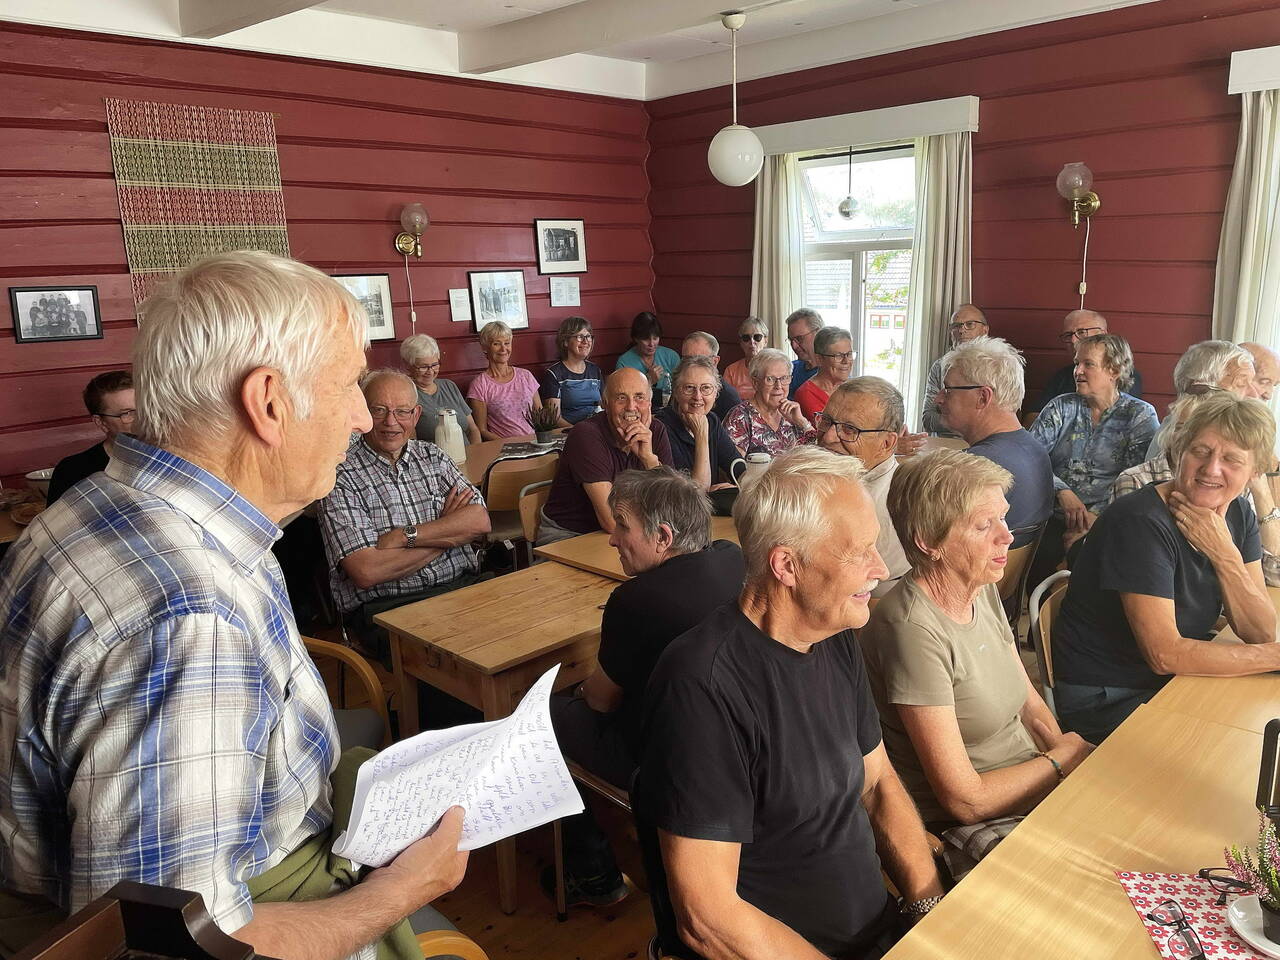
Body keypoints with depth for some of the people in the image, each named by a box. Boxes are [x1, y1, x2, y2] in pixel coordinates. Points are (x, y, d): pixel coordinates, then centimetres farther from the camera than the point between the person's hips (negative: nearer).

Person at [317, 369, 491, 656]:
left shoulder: (432, 457, 14)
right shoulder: (341, 476, -3)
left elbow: (480, 522, 1)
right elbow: (366, 572, -14)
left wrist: (404, 535, -11)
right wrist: (448, 531, -5)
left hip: (462, 588, 6)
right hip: (384, 608, -5)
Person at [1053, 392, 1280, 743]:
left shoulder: (1238, 517, 2)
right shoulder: (1140, 522, -23)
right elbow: (1165, 654, -24)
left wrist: (1224, 554, -17)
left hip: (1177, 679, 8)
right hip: (1104, 700, -8)